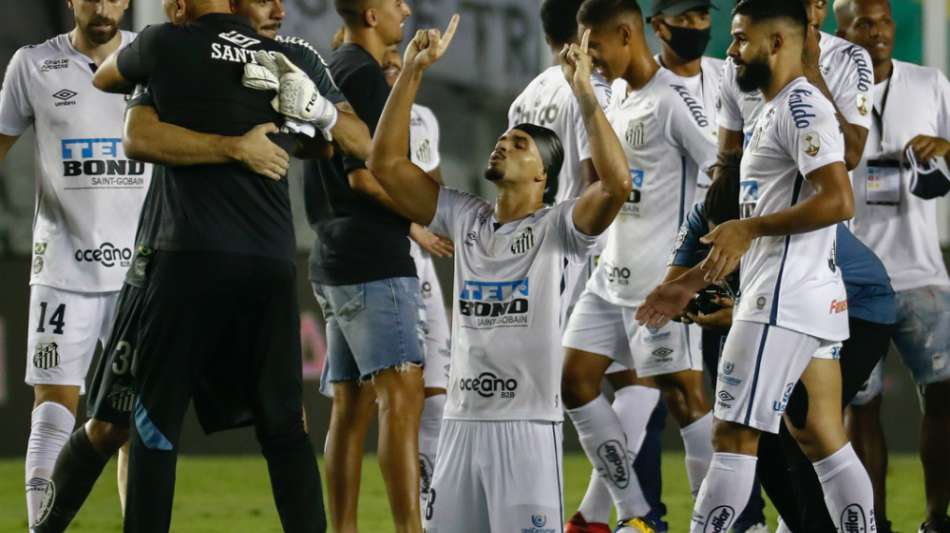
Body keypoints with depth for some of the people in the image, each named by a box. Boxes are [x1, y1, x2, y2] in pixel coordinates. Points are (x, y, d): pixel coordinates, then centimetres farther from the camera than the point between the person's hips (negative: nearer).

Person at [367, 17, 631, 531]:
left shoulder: (556, 227, -2)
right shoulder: (464, 218, 12)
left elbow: (616, 183, -21)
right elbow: (385, 163, 10)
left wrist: (584, 92, -20)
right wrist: (412, 72, 4)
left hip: (527, 425, -5)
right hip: (461, 422, 5)